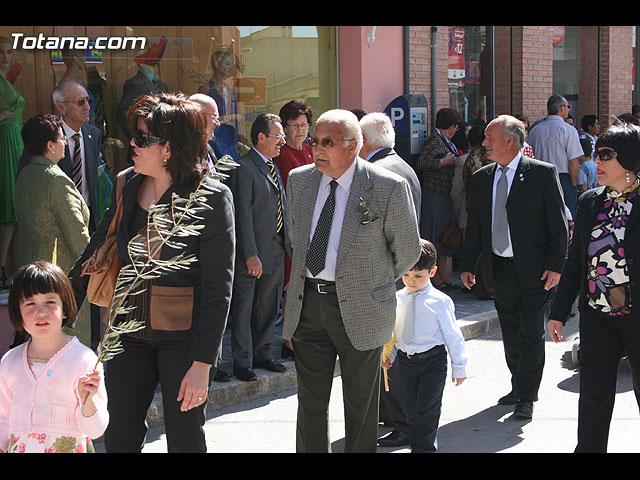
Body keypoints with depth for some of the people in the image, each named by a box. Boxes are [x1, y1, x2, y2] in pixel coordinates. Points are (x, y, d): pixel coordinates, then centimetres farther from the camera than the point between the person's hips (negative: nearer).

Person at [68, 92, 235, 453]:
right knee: (120, 436, 9)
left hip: (184, 337, -5)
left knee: (185, 439, 7)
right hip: (130, 329, 5)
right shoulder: (129, 184, 3)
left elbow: (218, 287, -16)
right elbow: (97, 250, 14)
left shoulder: (213, 197, -14)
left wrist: (202, 362, -19)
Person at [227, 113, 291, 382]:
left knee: (268, 306, 16)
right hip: (252, 251, -9)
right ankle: (242, 361, 9)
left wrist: (286, 243, 12)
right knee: (244, 307, 1)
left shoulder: (272, 167, 15)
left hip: (276, 249, 9)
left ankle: (262, 353, 27)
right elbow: (243, 215, -17)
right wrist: (251, 255, -21)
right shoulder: (244, 168, -13)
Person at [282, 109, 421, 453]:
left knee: (360, 404, 9)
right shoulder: (298, 180, 3)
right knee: (310, 399, 11)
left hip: (359, 308, -4)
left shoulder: (389, 188, -13)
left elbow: (407, 251, 0)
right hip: (306, 304, 4)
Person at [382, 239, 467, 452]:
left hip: (433, 361, -5)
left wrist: (459, 367, -3)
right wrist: (388, 354, 12)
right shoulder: (398, 299, 2)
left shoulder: (439, 301, -12)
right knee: (409, 407, 13)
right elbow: (392, 330, 16)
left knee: (427, 408, -3)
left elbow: (452, 335, -6)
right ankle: (416, 441, 31)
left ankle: (423, 447, 10)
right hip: (405, 360, 5)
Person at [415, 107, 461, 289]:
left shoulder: (446, 141, 16)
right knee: (434, 237, -4)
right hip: (434, 194, -10)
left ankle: (443, 278, 16)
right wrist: (444, 161, -17)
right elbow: (421, 163, -22)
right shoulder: (434, 140, -13)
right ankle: (435, 279, 1)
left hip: (446, 196, 10)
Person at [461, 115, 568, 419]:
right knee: (510, 333, 13)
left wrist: (555, 265, -12)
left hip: (533, 269, -5)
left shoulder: (543, 173, -6)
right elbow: (474, 226, 13)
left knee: (531, 334, -3)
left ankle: (526, 398, 5)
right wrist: (468, 265, 8)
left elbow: (558, 223, -7)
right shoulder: (481, 178, 9)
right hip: (499, 268, 5)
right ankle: (519, 389, 27)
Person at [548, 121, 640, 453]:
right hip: (596, 316, 4)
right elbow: (575, 261, 12)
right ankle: (589, 448, 26)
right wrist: (559, 311, 11)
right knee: (593, 395, 11)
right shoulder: (589, 202, 7)